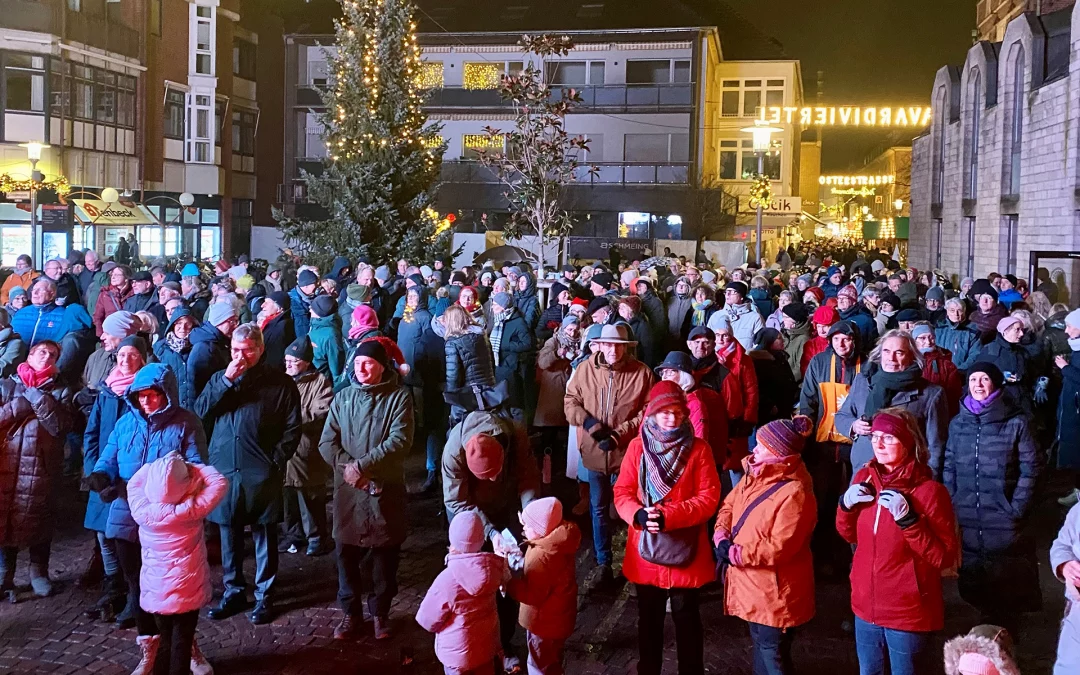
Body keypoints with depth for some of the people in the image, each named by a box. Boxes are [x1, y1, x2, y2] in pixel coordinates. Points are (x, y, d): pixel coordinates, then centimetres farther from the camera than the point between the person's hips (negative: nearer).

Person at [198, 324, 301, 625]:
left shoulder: (280, 383, -1)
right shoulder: (219, 379, 11)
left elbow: (292, 428, -1)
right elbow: (200, 412, -4)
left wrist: (276, 460, -10)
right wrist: (227, 381, -11)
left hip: (262, 474, -3)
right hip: (224, 469, 4)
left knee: (264, 536, 5)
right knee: (229, 535, 12)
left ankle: (264, 596, 15)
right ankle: (233, 592, 25)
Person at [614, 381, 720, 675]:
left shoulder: (698, 449, -8)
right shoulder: (637, 446, -3)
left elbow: (709, 498, -12)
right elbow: (622, 492, -3)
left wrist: (668, 515, -23)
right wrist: (638, 514, -24)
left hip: (687, 553, -2)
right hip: (646, 551, 2)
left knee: (687, 620, 13)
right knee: (649, 620, 18)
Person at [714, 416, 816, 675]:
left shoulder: (794, 493, -26)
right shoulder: (755, 476, 4)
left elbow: (778, 548, -28)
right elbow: (729, 505, 11)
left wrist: (733, 554, -20)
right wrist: (722, 539, -8)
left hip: (775, 591, -9)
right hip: (752, 584, 9)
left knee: (773, 654, 4)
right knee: (760, 645, 25)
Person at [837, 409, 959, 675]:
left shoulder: (929, 491, -17)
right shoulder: (864, 478, 0)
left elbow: (944, 558, -17)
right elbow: (849, 535, 11)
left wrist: (907, 519, -27)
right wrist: (846, 505, -8)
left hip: (909, 614, -5)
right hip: (866, 606, 5)